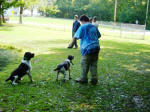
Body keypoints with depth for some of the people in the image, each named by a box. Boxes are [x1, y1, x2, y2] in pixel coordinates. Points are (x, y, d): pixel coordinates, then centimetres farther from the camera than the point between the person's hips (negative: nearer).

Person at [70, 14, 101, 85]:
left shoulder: (83, 27, -4)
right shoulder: (94, 27, 15)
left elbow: (75, 37, -5)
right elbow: (99, 36, 25)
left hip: (87, 48, -7)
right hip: (96, 47, 7)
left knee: (84, 64, 4)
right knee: (94, 64, 10)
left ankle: (83, 79, 11)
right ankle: (94, 79, 11)